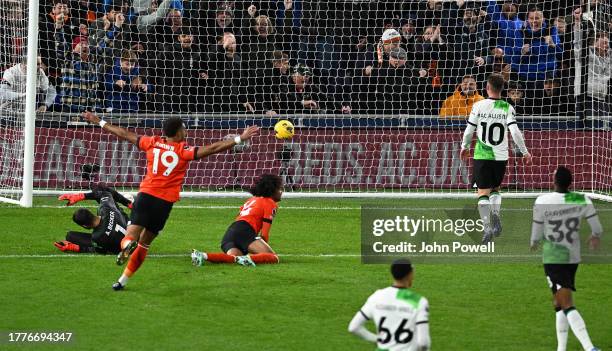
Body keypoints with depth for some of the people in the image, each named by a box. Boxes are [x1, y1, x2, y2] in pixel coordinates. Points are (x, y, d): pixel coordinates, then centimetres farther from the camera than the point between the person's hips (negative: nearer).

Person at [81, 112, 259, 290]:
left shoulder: (153, 143, 5)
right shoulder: (184, 150, -4)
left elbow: (124, 134, 14)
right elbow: (212, 149, -10)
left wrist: (99, 122, 26)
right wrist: (240, 139, -7)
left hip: (146, 194, 1)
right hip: (165, 200, -1)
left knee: (132, 234, -4)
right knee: (145, 242, 12)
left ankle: (128, 245, -41)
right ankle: (123, 280, 12)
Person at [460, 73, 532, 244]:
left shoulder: (479, 106, -5)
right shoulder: (507, 108, -4)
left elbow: (469, 130, 0)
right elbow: (515, 132, -10)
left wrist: (464, 147, 18)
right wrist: (525, 152, 2)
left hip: (482, 156, -2)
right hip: (500, 156, 2)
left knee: (483, 192, 2)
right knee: (495, 188, 21)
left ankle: (487, 227, -14)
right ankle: (495, 214, -5)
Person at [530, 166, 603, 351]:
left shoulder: (542, 202, -16)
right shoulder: (583, 201, -7)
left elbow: (536, 235, -5)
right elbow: (597, 229, 3)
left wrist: (534, 243, 19)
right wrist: (595, 237, 27)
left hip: (553, 258, -5)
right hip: (573, 258, 5)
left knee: (566, 305, -11)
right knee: (558, 303, 21)